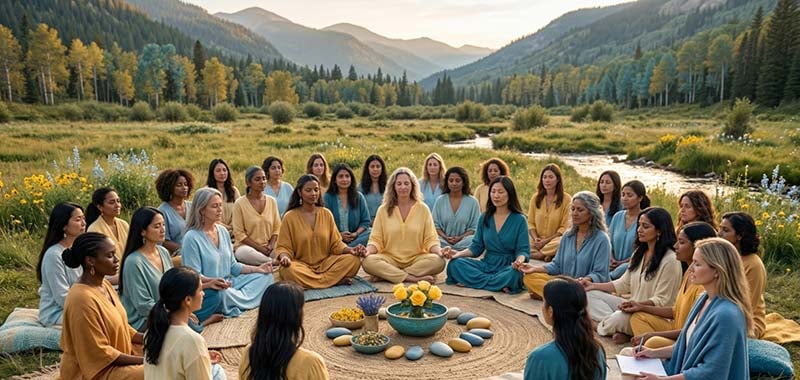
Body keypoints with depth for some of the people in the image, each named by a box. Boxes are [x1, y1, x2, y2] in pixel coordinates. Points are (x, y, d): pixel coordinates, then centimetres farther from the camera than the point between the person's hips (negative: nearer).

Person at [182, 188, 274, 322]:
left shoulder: (223, 231, 9)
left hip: (229, 284, 8)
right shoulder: (192, 237, -14)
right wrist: (212, 281, -35)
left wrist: (257, 269, 0)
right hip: (206, 290, -8)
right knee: (222, 295, -40)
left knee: (265, 276, -2)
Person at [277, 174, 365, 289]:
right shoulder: (290, 217, -1)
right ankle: (336, 280, -23)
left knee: (354, 260, -21)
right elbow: (284, 246, -1)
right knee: (289, 270, -37)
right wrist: (284, 257, -24)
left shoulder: (326, 213, 8)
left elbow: (336, 243, 8)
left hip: (326, 262, 2)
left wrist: (350, 249, -13)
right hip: (301, 264, -2)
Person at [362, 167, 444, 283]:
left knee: (439, 261, -30)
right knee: (368, 262, -30)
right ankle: (412, 278, -26)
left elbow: (430, 239, 4)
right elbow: (376, 239, 3)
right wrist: (369, 250, -19)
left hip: (416, 259, 1)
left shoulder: (422, 208, 6)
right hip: (390, 259, 0)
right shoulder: (383, 210, 6)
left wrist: (438, 251, -17)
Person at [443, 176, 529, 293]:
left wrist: (519, 260, -30)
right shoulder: (484, 218, 9)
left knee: (514, 273, -40)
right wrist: (458, 253, -11)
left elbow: (523, 250, -5)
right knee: (455, 264, -21)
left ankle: (473, 282, -21)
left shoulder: (519, 219, -2)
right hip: (487, 264, 4)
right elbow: (476, 247, 9)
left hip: (508, 266, -3)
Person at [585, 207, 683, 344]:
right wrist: (594, 285, 7)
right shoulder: (639, 252, 12)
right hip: (633, 306, 9)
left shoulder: (670, 260, -16)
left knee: (618, 319, -38)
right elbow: (624, 284, 15)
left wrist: (638, 304, -34)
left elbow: (661, 300, -17)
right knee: (590, 294, -5)